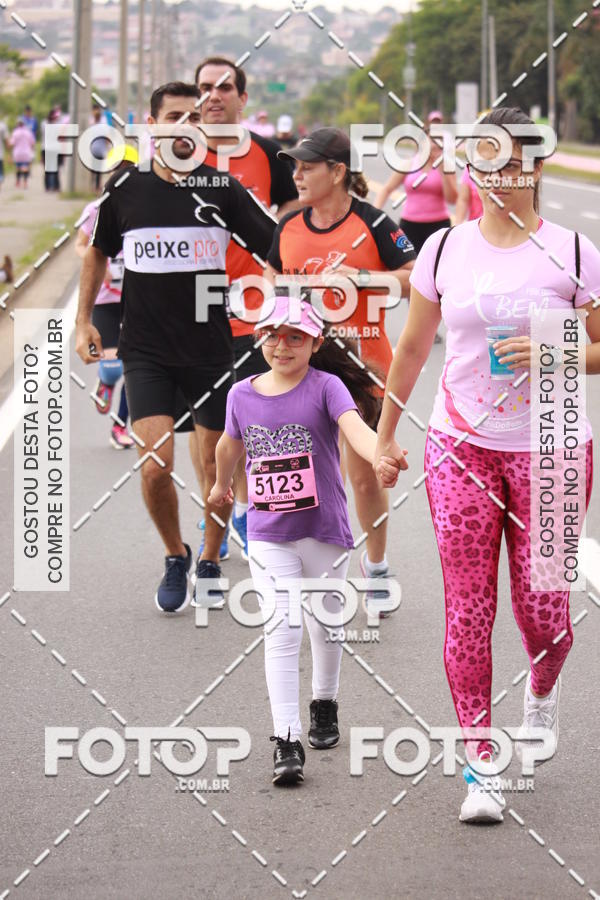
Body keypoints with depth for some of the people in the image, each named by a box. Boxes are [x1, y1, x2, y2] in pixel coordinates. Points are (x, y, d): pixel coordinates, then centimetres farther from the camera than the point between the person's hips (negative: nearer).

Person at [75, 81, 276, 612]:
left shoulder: (222, 190, -5)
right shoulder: (125, 190, -1)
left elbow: (277, 248, -1)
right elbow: (98, 253, 15)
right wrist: (84, 321, 11)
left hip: (211, 349, 0)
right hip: (146, 351, 0)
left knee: (217, 466, 6)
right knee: (156, 465, -13)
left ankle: (209, 563, 28)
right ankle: (175, 558, 13)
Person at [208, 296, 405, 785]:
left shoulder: (326, 387, -11)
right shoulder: (242, 394, 0)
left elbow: (355, 426, -30)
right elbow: (231, 444, 21)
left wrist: (380, 458, -50)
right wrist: (221, 486, 36)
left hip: (324, 529, -1)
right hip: (268, 534, 1)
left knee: (325, 623, 17)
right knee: (281, 629, -10)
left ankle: (325, 704, 43)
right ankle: (286, 741, -13)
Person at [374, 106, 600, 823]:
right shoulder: (445, 249, 4)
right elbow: (412, 346, 15)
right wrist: (385, 433, 19)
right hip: (461, 444, 2)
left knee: (540, 607, 1)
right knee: (467, 608, -4)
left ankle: (543, 691, 37)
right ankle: (480, 765, 2)